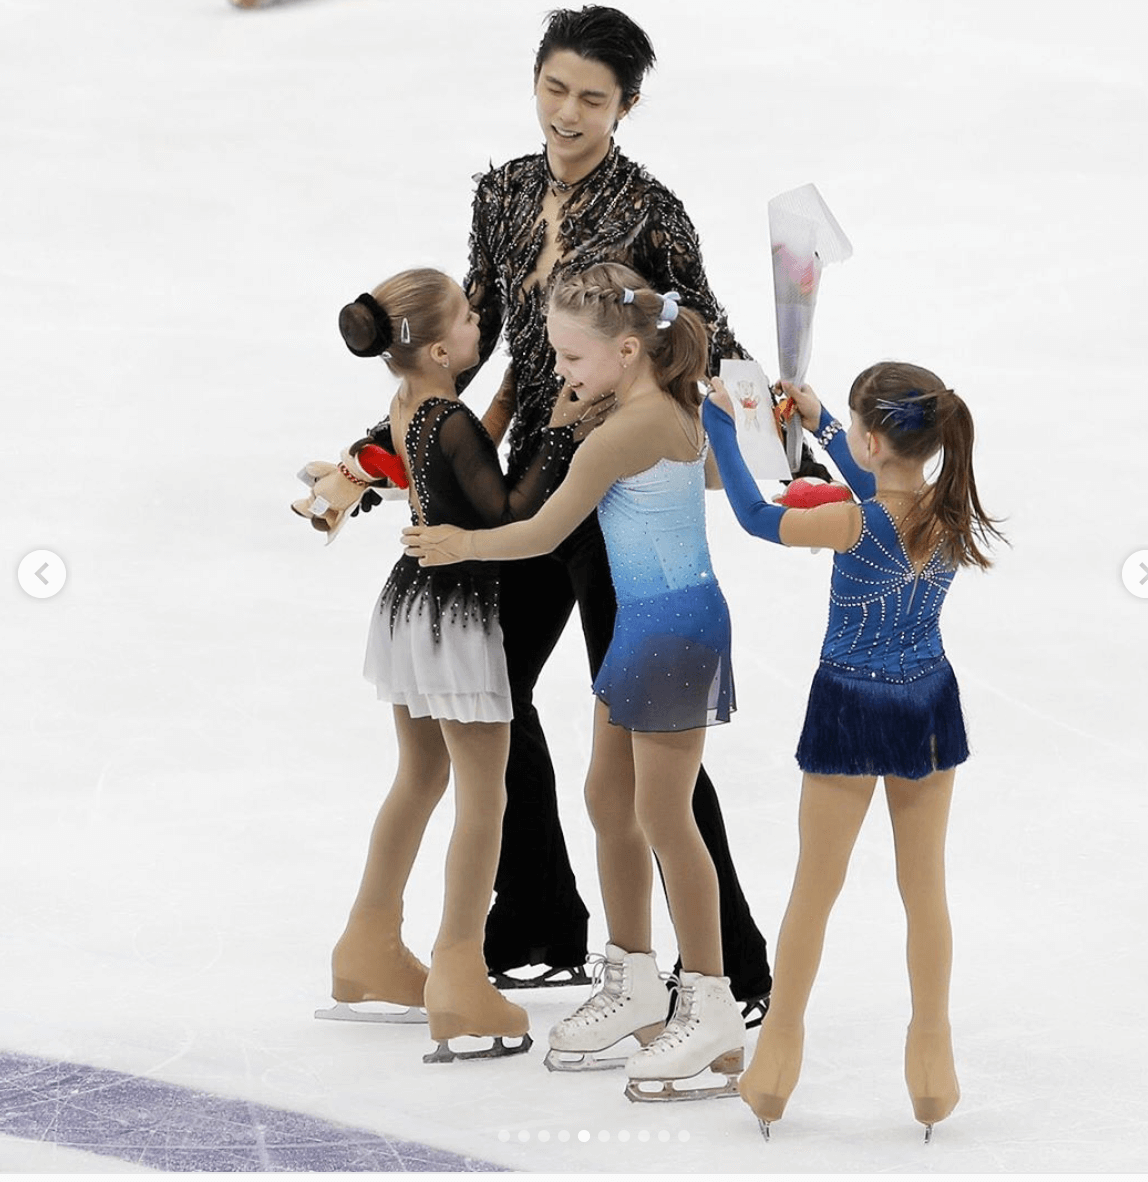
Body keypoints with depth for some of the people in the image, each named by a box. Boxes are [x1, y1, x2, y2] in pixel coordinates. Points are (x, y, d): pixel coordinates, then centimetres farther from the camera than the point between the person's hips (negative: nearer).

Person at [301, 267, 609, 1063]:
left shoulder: (405, 412, 2)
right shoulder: (452, 424, -23)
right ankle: (459, 983, -1)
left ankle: (370, 953, 33)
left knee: (420, 778, 22)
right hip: (457, 617, -9)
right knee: (483, 794, -1)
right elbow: (509, 516, -23)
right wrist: (558, 437, -23)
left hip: (410, 603, 9)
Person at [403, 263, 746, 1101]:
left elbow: (543, 534, -14)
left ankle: (713, 1010, 3)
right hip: (645, 624, 10)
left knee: (663, 816, -4)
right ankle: (634, 983, 24)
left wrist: (461, 545, 1)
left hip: (674, 628, -10)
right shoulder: (672, 408, 6)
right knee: (609, 799, 14)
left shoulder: (626, 432, -21)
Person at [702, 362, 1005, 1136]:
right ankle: (932, 1062, 20)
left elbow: (755, 515, -10)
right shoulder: (954, 512, -10)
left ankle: (779, 1055, 22)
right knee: (926, 888, 14)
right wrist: (820, 421, 17)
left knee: (815, 890, 11)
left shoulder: (854, 525, -25)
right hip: (929, 707, 4)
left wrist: (718, 419, 0)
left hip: (851, 711, -4)